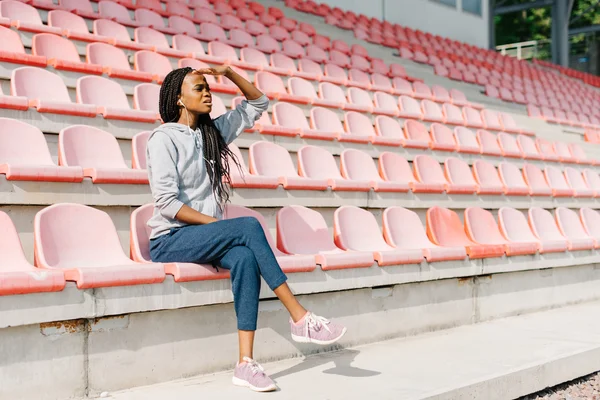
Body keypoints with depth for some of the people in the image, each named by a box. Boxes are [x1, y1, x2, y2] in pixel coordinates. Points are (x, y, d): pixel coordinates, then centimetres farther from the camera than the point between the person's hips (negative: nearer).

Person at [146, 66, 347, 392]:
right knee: (249, 226, -29)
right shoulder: (163, 138, -6)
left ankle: (245, 363, -35)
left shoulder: (214, 130, 14)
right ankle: (300, 319, -28)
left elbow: (258, 103, 20)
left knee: (244, 258, -30)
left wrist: (229, 73, 6)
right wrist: (217, 223, -18)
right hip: (170, 240, -6)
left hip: (205, 237, 6)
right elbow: (166, 202, -15)